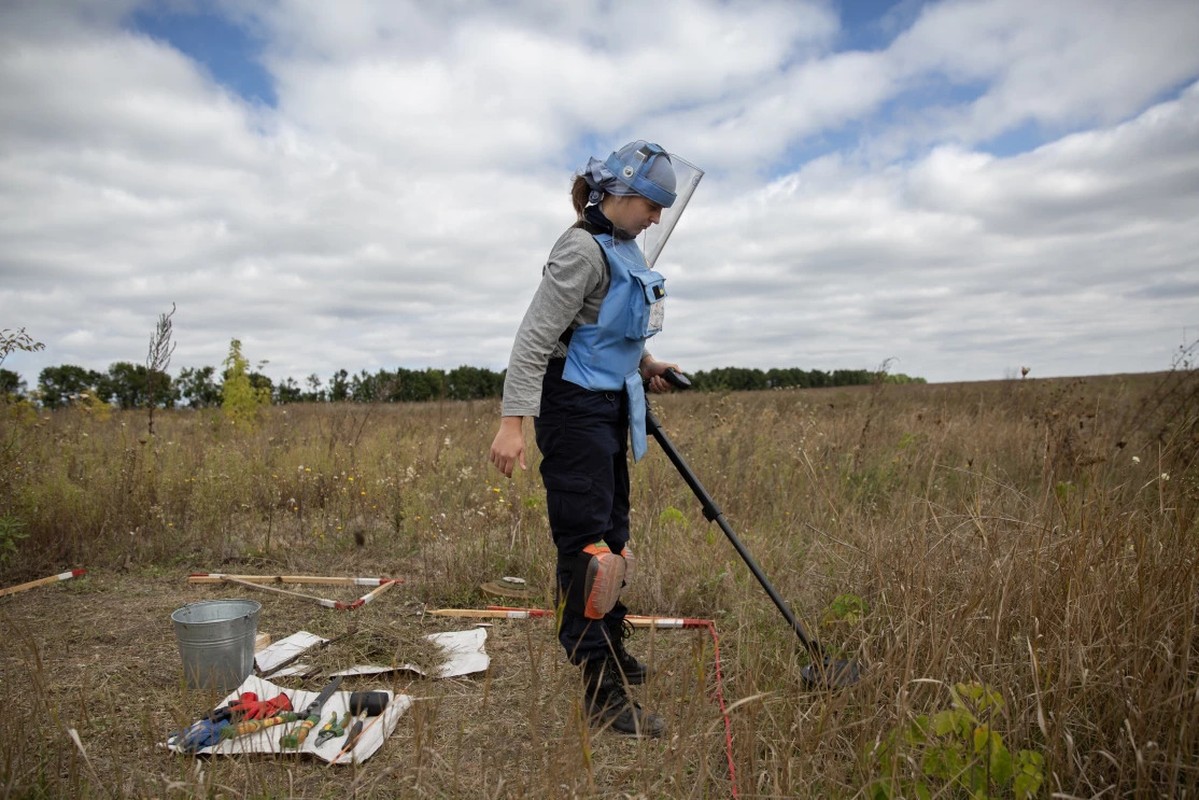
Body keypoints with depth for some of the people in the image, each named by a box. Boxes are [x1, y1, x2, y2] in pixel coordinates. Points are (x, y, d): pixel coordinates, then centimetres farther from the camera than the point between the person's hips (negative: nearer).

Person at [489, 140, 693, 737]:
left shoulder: (622, 248, 14)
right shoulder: (584, 249, -15)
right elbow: (534, 338, -21)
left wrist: (644, 365, 14)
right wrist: (513, 421, -26)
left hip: (610, 407, 10)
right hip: (575, 409, -10)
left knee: (612, 532, 18)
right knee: (588, 542, -7)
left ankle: (611, 650, 35)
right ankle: (604, 693, 1)